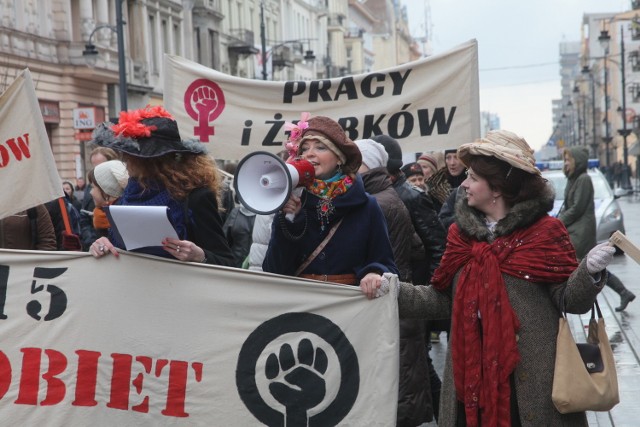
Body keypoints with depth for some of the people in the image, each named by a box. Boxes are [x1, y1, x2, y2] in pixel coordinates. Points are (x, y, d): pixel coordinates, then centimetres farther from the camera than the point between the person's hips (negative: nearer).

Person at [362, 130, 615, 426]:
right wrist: (394, 292, -4)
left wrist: (590, 272, -26)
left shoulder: (545, 231, -6)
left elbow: (567, 300, -8)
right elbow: (443, 299, 8)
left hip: (530, 373, -4)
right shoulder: (461, 232, 7)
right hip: (471, 367, 4)